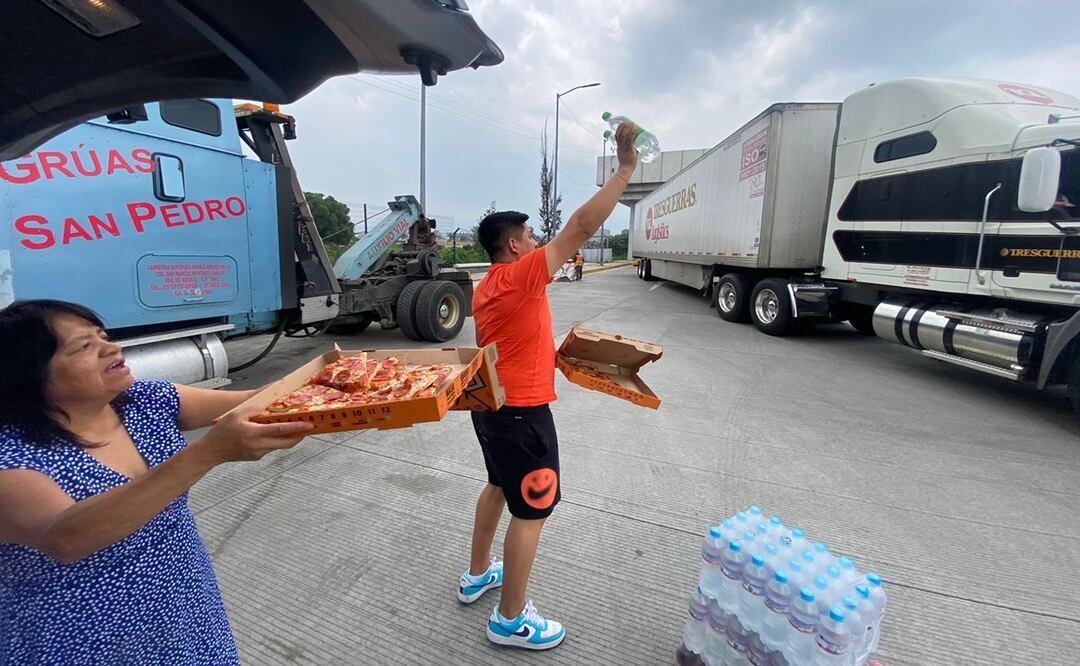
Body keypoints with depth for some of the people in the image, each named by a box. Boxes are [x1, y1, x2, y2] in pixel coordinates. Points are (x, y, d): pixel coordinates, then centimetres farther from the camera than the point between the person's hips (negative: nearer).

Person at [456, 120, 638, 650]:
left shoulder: (485, 288, 8)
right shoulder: (522, 276, -19)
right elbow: (582, 226, -23)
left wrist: (548, 353, 20)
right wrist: (626, 167, -17)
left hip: (491, 405, 10)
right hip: (522, 412, -10)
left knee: (499, 488, 26)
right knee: (530, 512, 5)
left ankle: (476, 576, 44)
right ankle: (510, 620, 22)